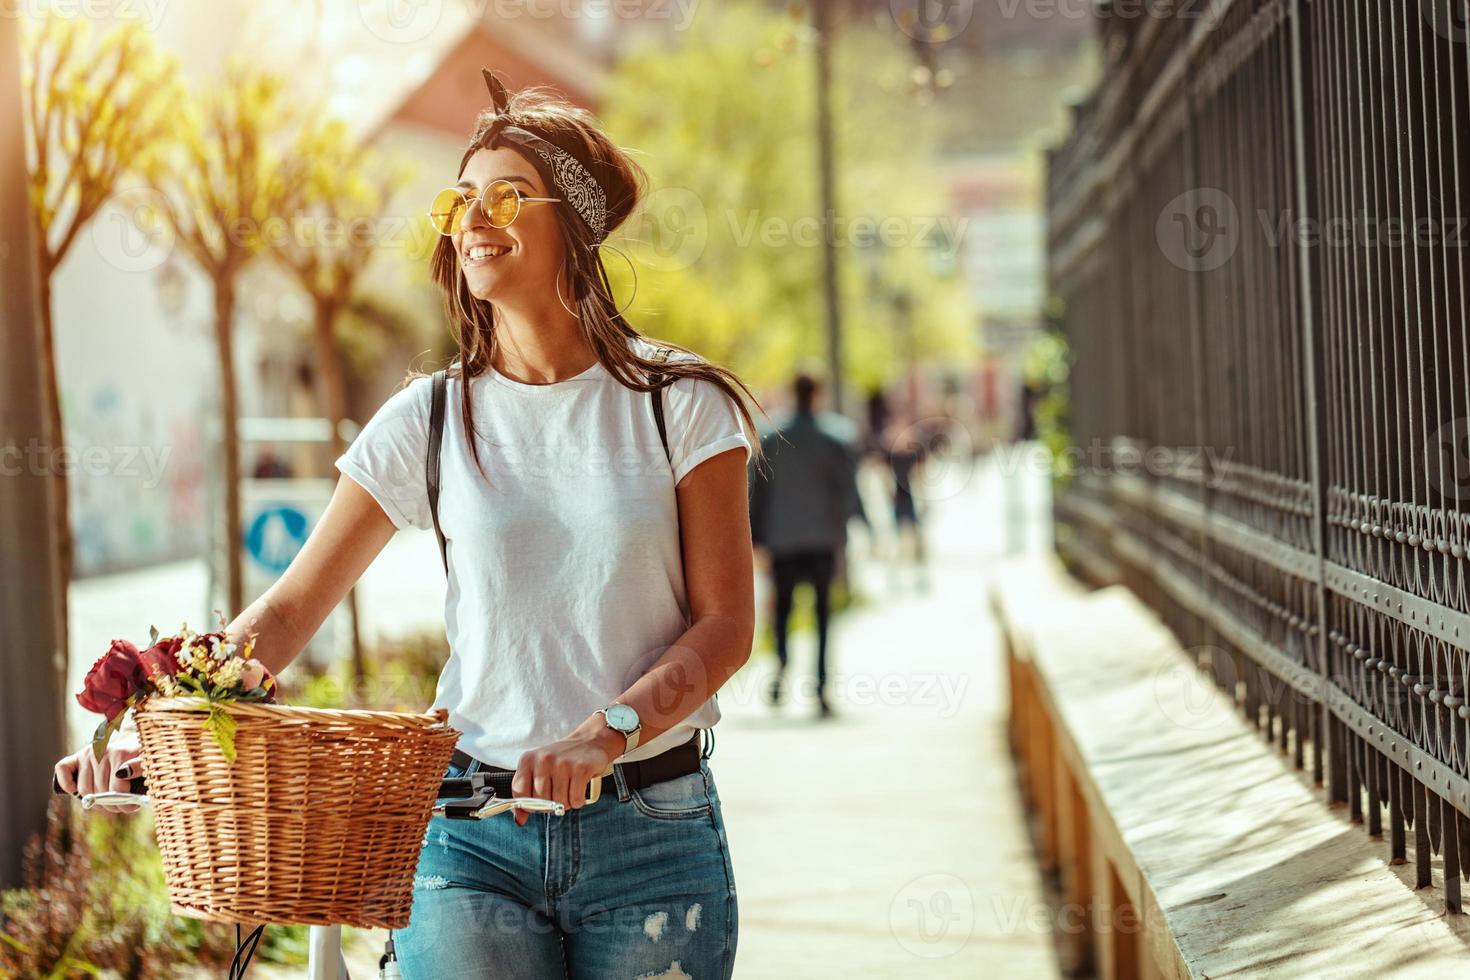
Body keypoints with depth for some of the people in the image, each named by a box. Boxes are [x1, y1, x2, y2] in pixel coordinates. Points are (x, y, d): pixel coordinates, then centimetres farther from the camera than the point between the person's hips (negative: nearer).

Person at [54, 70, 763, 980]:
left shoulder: (679, 404, -1)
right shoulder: (428, 421, 3)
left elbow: (725, 622, -5)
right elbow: (291, 608, 4)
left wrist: (603, 731, -21)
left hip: (652, 828, -1)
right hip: (471, 836, 1)